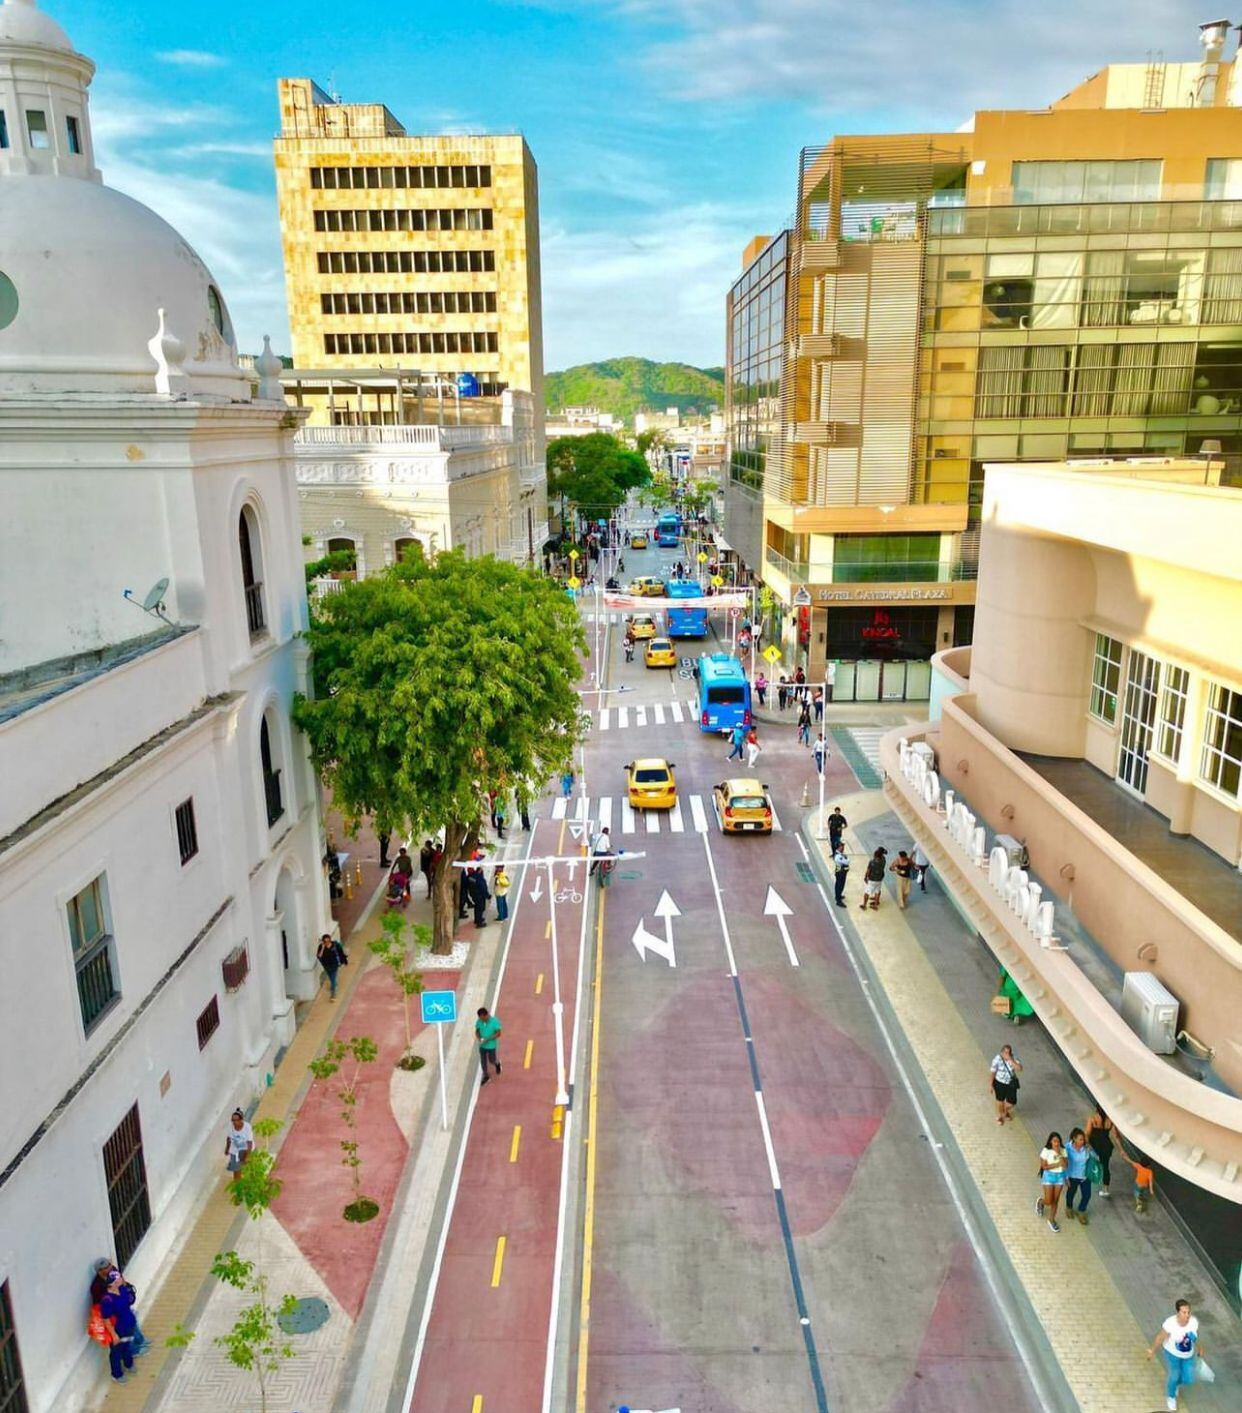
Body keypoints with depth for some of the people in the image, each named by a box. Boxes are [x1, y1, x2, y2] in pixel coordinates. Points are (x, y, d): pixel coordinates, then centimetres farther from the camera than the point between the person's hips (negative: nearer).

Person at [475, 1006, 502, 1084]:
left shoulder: (494, 1021, -23)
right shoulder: (479, 1021, -13)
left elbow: (498, 1034, -17)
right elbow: (477, 1031, 1)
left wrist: (488, 1039, -25)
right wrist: (479, 1038, -19)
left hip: (491, 1045, -3)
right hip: (482, 1046, 3)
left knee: (492, 1060, 12)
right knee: (483, 1061, 14)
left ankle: (497, 1064, 48)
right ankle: (486, 1076, 36)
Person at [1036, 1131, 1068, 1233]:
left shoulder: (1063, 1151, -7)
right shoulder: (1046, 1151, -17)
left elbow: (1065, 1166, -14)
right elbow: (1044, 1166, -15)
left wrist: (1060, 1154, -25)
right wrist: (1057, 1164, -21)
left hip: (1060, 1176, 3)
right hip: (1049, 1176, -3)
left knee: (1055, 1200, 11)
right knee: (1048, 1201, 0)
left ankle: (1051, 1220, 30)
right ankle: (1040, 1202, 35)